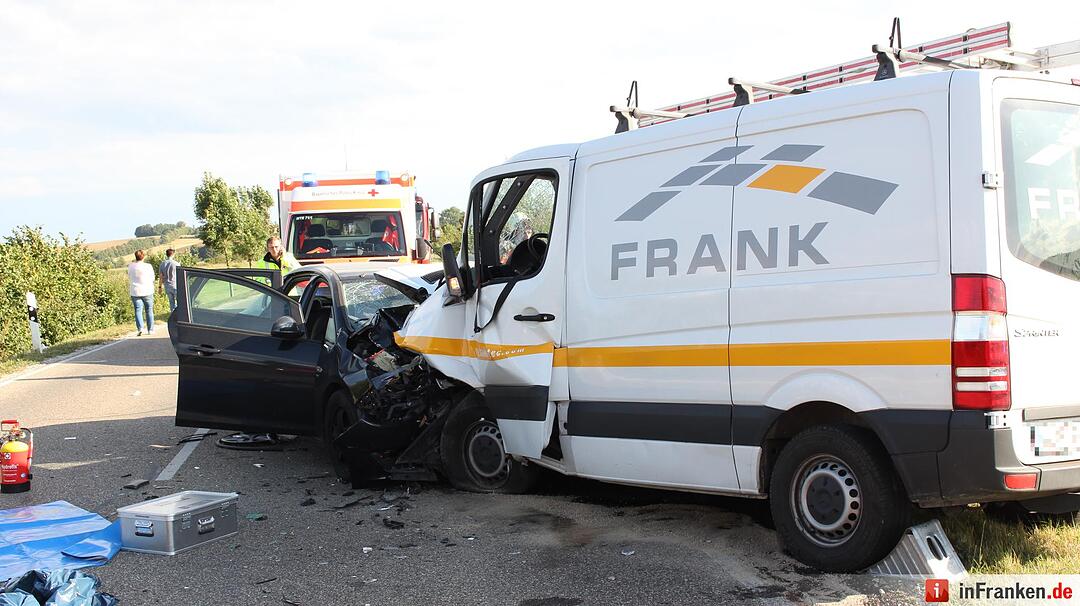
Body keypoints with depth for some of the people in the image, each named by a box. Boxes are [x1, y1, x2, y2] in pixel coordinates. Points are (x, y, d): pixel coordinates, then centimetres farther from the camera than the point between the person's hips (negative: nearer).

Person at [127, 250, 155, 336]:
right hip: (147, 291, -1)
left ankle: (140, 328, -15)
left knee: (138, 310, 3)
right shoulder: (148, 266, -8)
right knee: (149, 310, 9)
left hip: (135, 291, 1)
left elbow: (129, 278, 9)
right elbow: (152, 278, 1)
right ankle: (150, 329, 12)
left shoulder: (131, 266, 0)